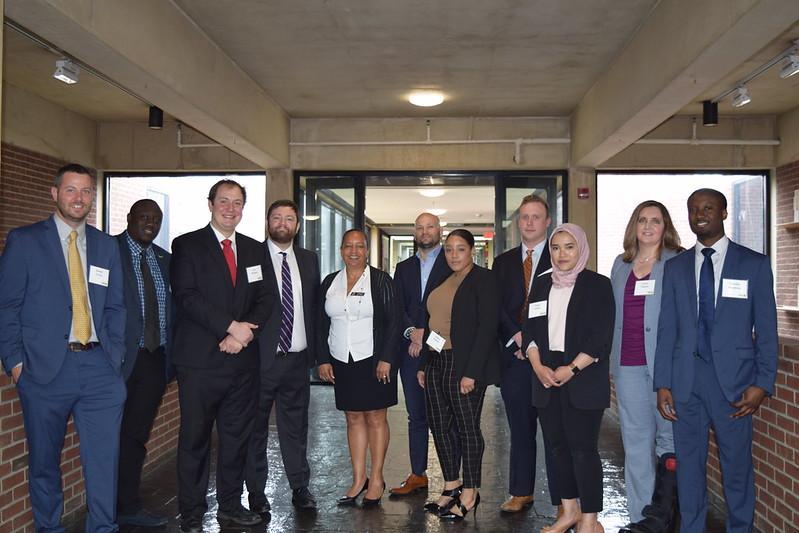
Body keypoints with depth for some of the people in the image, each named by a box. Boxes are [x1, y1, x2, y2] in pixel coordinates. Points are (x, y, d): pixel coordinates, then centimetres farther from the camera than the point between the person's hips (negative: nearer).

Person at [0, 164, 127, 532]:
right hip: (45, 368, -2)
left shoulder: (107, 246, 12)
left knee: (104, 458, 1)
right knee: (44, 460, 10)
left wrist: (115, 354, 5)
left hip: (100, 367, 3)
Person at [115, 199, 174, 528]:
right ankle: (127, 507, 16)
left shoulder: (164, 260, 14)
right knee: (119, 437, 5)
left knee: (137, 436, 12)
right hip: (123, 359, -5)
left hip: (155, 359, 5)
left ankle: (127, 507, 23)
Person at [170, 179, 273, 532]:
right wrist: (231, 326, -17)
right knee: (195, 439, 3)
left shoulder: (254, 249, 14)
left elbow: (265, 298, 7)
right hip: (200, 359, -4)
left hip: (242, 358, 4)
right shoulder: (186, 246, 1)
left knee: (237, 437, 11)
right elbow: (187, 297, -11)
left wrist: (244, 333, -10)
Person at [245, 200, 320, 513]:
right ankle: (256, 492, 20)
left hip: (297, 358, 4)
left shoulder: (308, 260, 10)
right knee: (256, 427, 8)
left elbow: (314, 307, 12)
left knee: (295, 426, 13)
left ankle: (300, 488, 25)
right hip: (261, 358, -4)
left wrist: (314, 351, 5)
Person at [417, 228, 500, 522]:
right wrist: (423, 364, 13)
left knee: (468, 428, 1)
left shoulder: (483, 279, -8)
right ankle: (451, 486, 25)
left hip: (464, 365, -8)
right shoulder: (442, 280, 15)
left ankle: (470, 494, 13)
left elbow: (487, 327, -15)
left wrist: (471, 372, -20)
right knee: (440, 426, 11)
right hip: (436, 363, 8)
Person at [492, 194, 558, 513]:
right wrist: (517, 338, -7)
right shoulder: (503, 262, 14)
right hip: (514, 355, 4)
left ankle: (562, 501, 8)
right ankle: (521, 493, 21)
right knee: (520, 429, 11)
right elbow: (497, 308, 7)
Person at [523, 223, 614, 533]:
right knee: (557, 446, 10)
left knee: (583, 448, -4)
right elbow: (529, 331, 10)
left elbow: (602, 338, -8)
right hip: (546, 378, 5)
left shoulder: (598, 285, -1)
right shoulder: (541, 285, 13)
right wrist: (538, 366, -6)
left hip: (583, 380, -5)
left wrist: (571, 369, -15)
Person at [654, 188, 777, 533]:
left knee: (737, 463, 5)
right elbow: (667, 329, 7)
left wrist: (763, 383, -7)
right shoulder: (675, 267, 9)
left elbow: (766, 330, 1)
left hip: (733, 378, -2)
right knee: (688, 462, 10)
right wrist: (663, 384, 1)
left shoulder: (754, 264, 2)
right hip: (685, 378, 2)